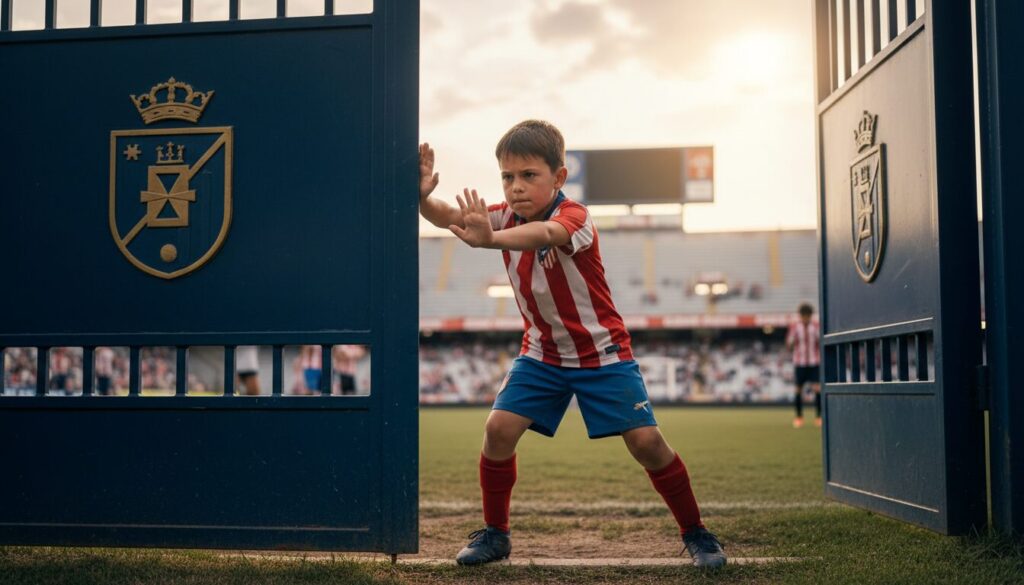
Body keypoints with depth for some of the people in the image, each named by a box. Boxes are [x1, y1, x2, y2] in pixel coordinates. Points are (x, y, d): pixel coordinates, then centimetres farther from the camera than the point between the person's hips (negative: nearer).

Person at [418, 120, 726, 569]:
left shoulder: (574, 217, -27)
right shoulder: (506, 217, -7)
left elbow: (544, 234, -51)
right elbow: (449, 218, -20)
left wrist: (491, 239, -71)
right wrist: (423, 197, -43)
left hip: (601, 352, -5)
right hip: (542, 353, 5)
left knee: (646, 440, -11)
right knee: (499, 428, -12)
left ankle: (695, 534, 10)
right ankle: (495, 533, 7)